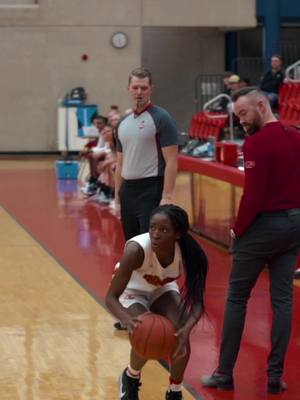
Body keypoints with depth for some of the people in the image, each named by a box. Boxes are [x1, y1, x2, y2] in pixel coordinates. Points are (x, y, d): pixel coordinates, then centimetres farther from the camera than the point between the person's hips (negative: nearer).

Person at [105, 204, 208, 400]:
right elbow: (111, 297, -33)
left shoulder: (188, 252, -31)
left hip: (163, 290, 2)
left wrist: (187, 328, -45)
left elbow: (197, 300, -24)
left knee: (180, 338, -21)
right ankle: (130, 379, 10)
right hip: (133, 292, -2)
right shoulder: (137, 249, -39)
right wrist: (127, 320, -54)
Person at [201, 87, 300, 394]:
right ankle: (275, 375, 10)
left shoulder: (257, 143, -17)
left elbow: (253, 195, -19)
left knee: (236, 298, 5)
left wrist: (238, 229, -7)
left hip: (264, 223, -7)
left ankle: (225, 373, 10)